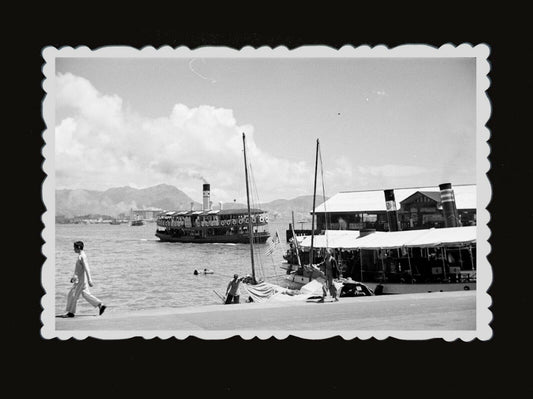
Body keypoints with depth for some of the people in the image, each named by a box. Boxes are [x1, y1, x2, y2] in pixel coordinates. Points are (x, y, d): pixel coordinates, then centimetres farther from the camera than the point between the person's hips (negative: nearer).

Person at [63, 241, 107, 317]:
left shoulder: (82, 257, -20)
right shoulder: (80, 256, 12)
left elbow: (87, 269, -24)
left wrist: (89, 280, -27)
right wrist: (73, 277, 27)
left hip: (81, 280, -10)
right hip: (79, 279, 10)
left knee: (73, 295, -2)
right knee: (85, 294, 13)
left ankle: (71, 312, 7)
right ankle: (100, 305, 12)